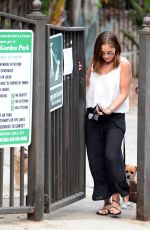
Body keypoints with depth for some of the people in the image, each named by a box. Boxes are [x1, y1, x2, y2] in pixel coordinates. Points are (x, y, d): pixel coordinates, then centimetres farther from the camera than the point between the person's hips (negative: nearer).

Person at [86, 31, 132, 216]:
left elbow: (123, 93, -6)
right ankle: (105, 201, 10)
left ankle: (116, 199, -8)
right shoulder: (94, 63, 10)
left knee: (112, 155, -18)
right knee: (96, 160, 2)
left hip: (115, 117, -4)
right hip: (93, 117, 4)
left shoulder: (124, 64, -2)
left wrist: (110, 109, -18)